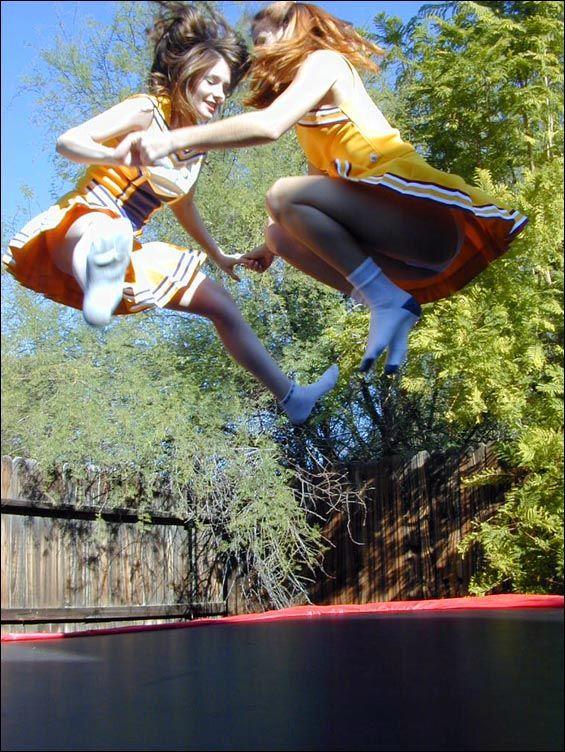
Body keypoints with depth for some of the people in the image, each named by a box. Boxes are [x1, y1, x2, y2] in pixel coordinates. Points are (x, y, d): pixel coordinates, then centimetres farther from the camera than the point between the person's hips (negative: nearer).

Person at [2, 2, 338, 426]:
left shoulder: (197, 146, 11)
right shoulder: (144, 112, -10)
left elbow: (183, 206, 29)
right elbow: (68, 142, -19)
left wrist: (218, 256, 39)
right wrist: (138, 160, -32)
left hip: (129, 251, 8)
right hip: (74, 230, -7)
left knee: (221, 304, 11)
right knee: (105, 229, -46)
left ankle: (292, 398, 22)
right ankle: (99, 270, -84)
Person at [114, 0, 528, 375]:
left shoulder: (324, 60, -2)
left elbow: (269, 124, -20)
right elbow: (322, 185, 27)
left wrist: (172, 139, -25)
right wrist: (272, 247, 30)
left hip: (424, 210, -9)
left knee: (284, 195, -20)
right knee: (282, 233, 11)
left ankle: (388, 302, -17)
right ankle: (393, 313, -2)